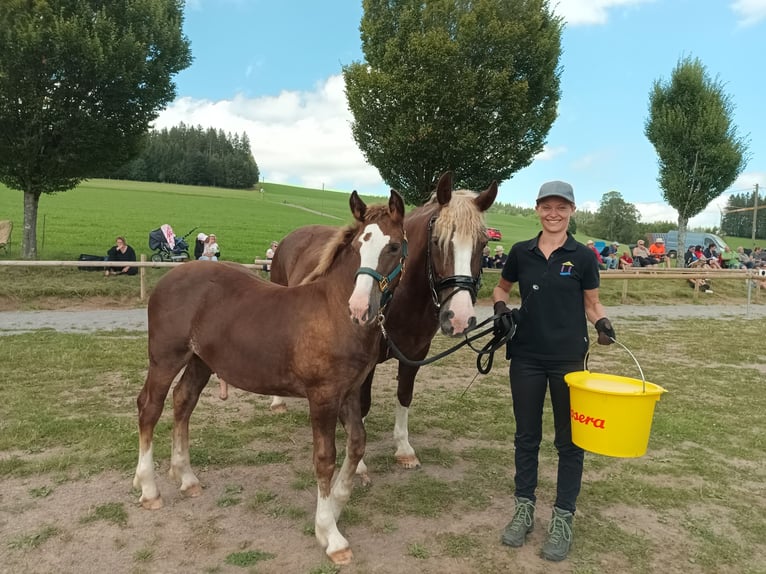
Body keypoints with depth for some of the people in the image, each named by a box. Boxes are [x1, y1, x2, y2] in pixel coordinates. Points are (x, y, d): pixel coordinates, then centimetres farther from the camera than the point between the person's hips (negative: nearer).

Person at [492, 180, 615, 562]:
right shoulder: (521, 252, 2)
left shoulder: (583, 256, -3)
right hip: (526, 357, 2)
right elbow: (501, 288, 15)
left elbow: (592, 303, 4)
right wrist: (500, 307, -6)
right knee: (526, 435, 12)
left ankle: (563, 518, 22)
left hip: (568, 358, -2)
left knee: (569, 439, 7)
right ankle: (524, 508, 27)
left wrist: (602, 323, -17)